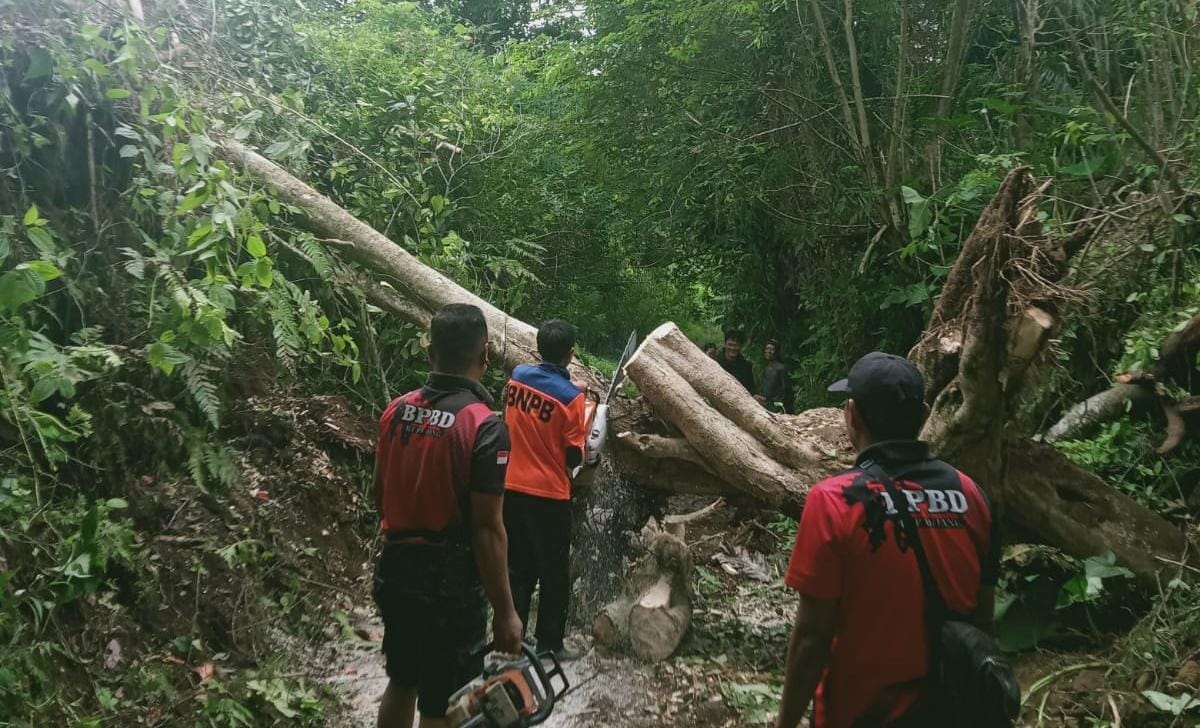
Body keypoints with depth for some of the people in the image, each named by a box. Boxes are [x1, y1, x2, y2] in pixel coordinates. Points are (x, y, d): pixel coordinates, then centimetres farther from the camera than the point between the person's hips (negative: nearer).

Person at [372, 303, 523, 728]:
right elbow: (487, 529, -20)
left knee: (401, 682, 25)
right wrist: (505, 613, -12)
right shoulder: (484, 426, -21)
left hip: (396, 571, 7)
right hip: (451, 585, -6)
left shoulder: (396, 411, -1)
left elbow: (381, 495, 10)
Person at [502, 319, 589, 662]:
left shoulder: (517, 376, -1)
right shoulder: (571, 397, -17)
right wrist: (586, 435, 7)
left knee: (518, 568, 17)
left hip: (512, 488, 5)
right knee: (554, 573, 10)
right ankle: (550, 644, 17)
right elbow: (573, 457, -11)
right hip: (548, 495, -5)